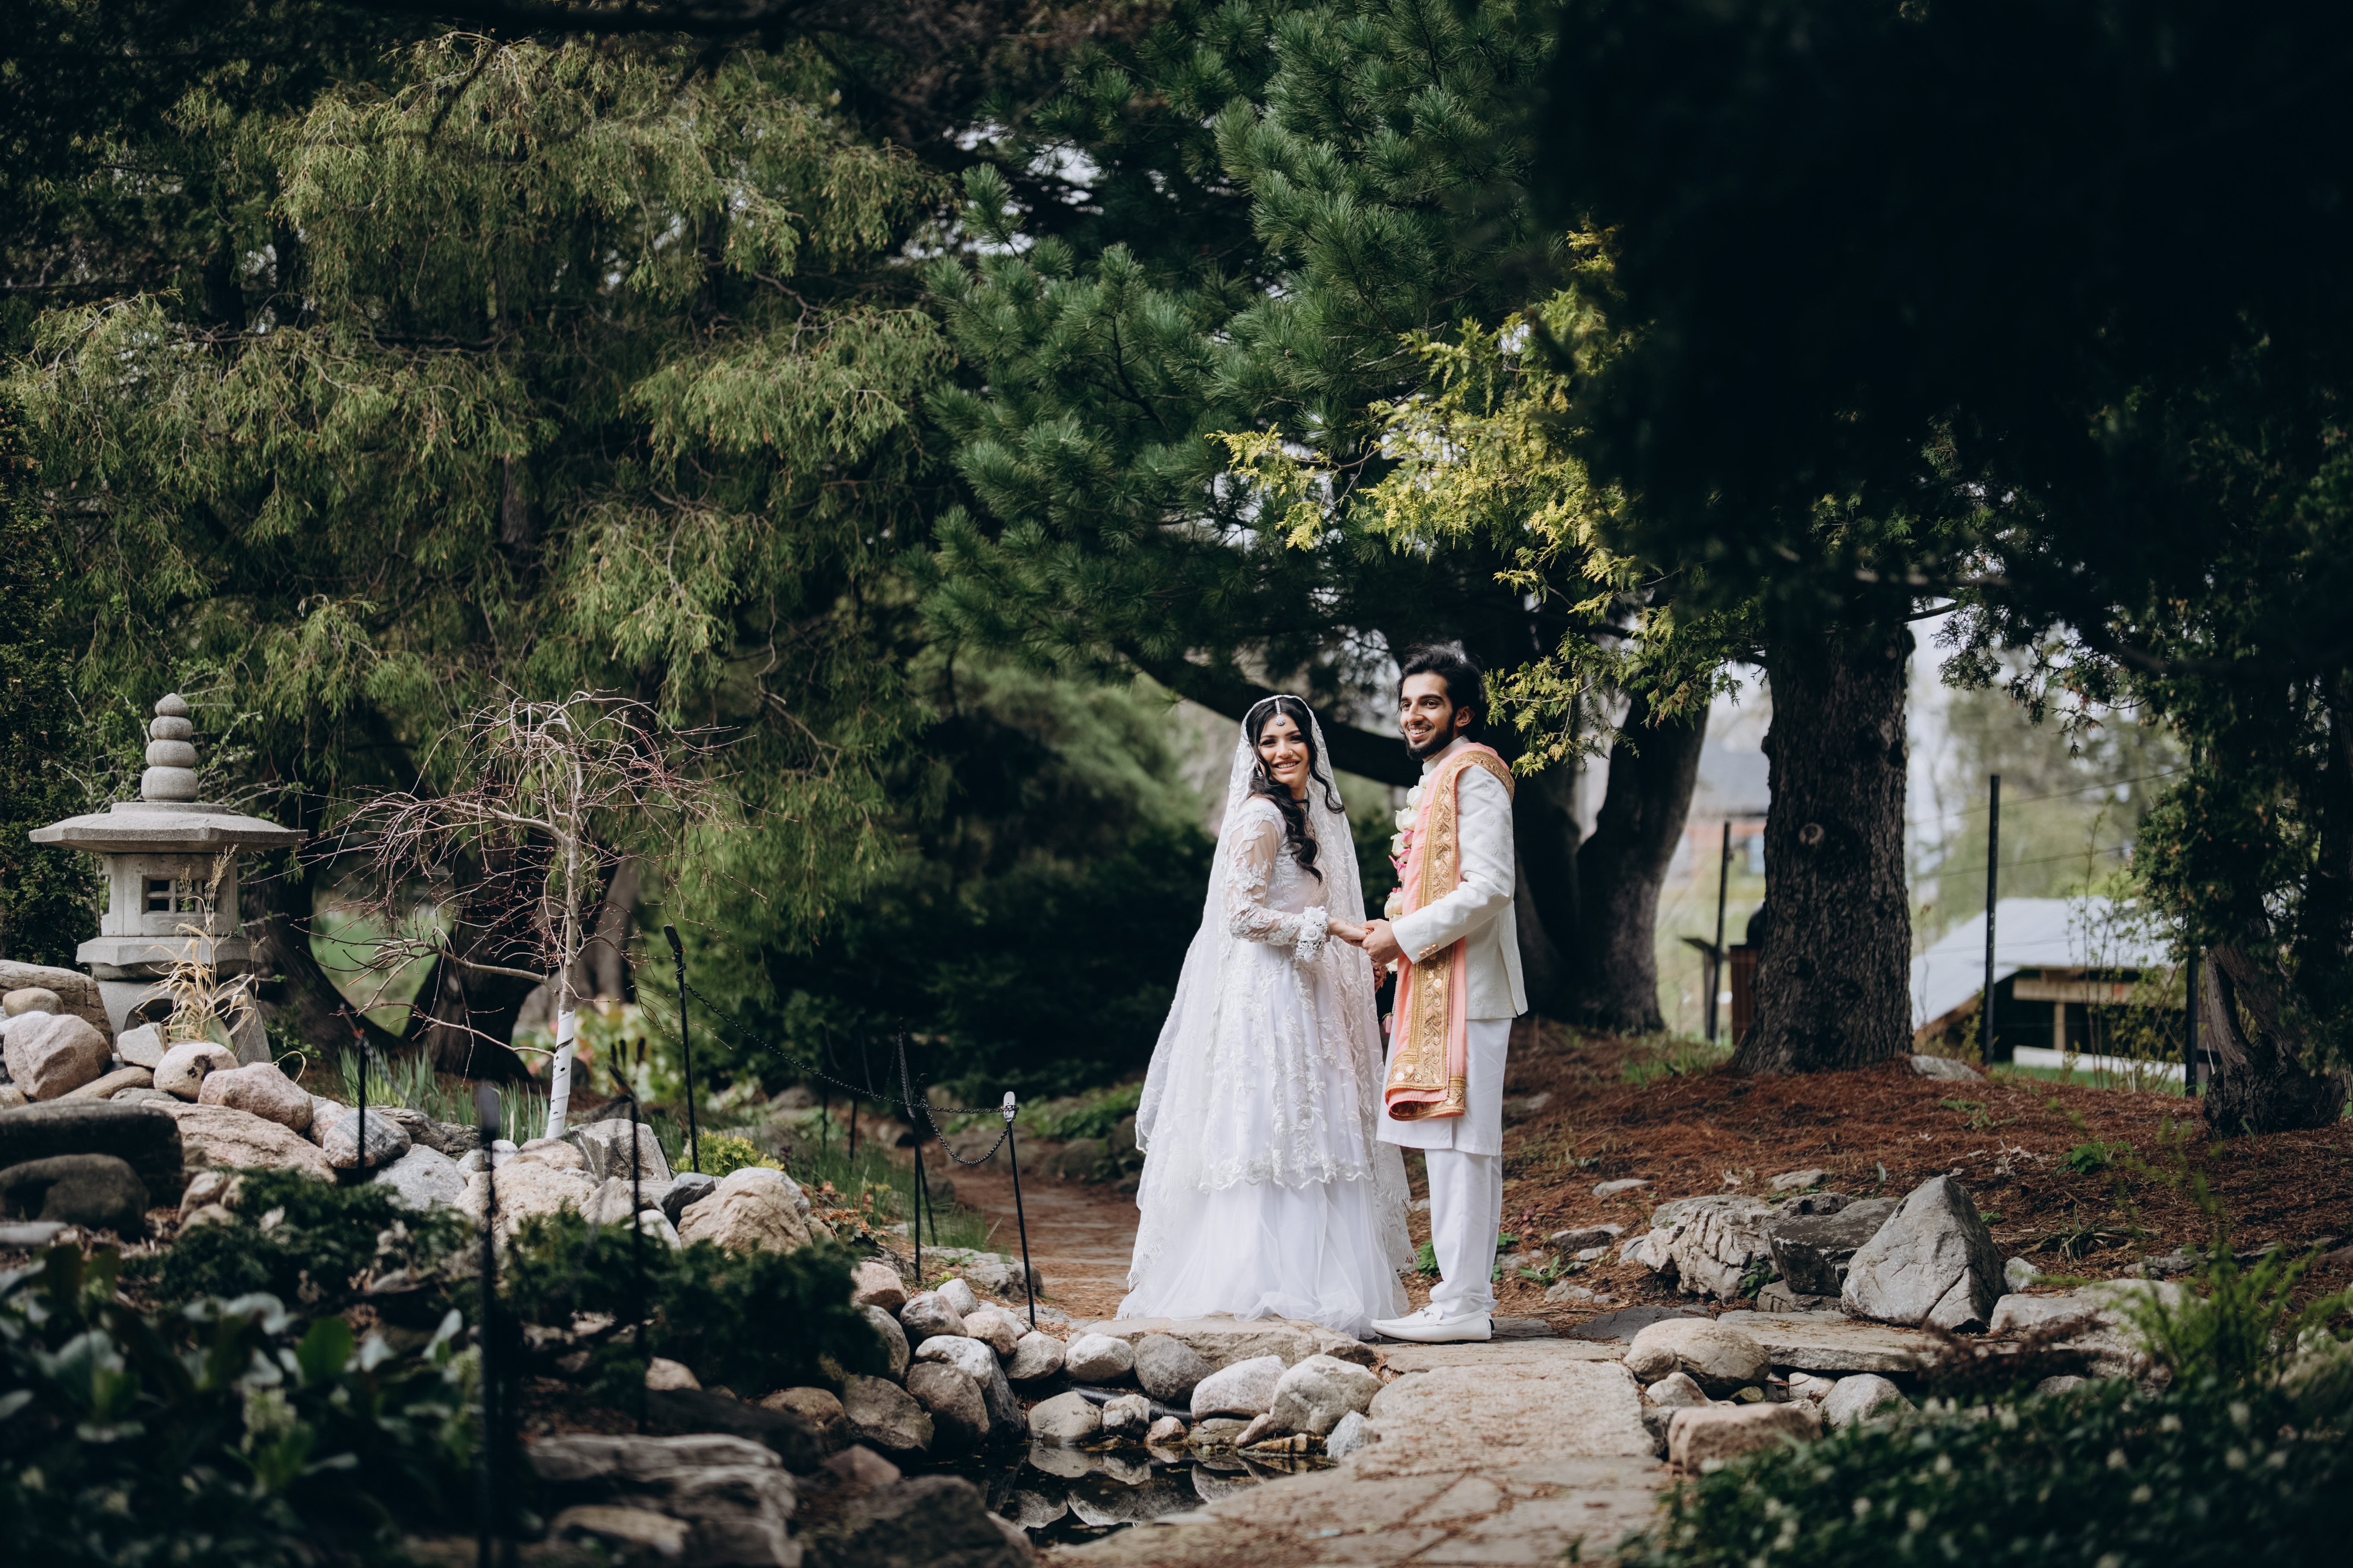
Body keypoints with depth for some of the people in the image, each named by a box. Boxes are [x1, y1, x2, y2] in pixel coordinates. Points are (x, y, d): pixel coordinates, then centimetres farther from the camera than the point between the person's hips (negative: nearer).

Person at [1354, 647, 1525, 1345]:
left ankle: (1461, 1304, -10)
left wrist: (1404, 936, -15)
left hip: (1464, 989, -10)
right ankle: (1469, 1295, 14)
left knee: (1456, 1142, -10)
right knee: (1456, 1145, 10)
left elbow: (1490, 887, -19)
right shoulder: (1437, 780, 21)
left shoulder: (1474, 775, -10)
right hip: (1433, 990, 10)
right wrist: (1399, 966, 19)